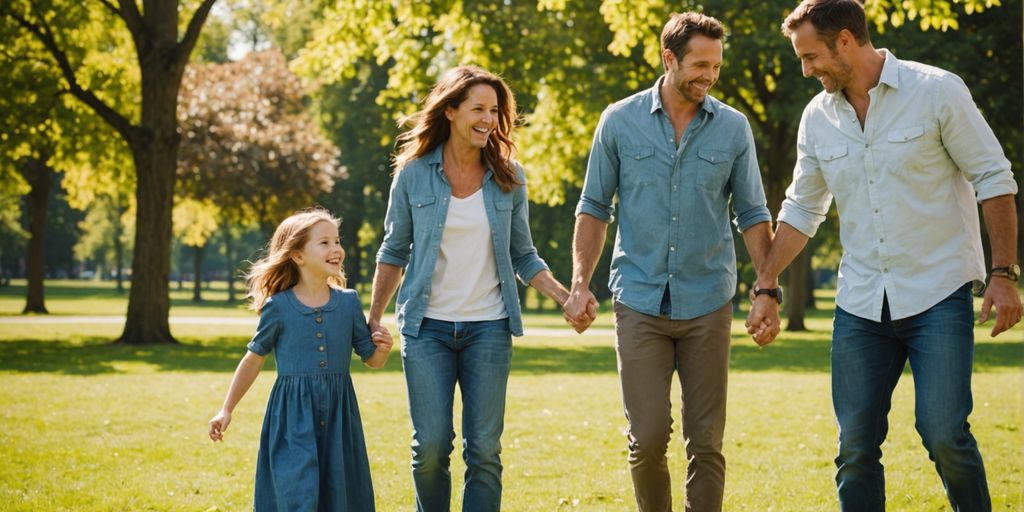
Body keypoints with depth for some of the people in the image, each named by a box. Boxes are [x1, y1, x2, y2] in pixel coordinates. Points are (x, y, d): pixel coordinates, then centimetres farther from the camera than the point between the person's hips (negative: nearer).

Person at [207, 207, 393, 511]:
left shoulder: (348, 302, 3)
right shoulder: (278, 308, -4)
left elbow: (372, 360, 10)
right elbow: (254, 360, 7)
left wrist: (382, 349, -14)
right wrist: (226, 411, 9)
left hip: (337, 414, 3)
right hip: (293, 415, -3)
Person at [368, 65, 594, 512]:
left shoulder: (508, 178, 2)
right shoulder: (414, 174, -1)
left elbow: (523, 256, 10)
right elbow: (394, 251, 8)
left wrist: (565, 298, -4)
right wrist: (373, 320, 5)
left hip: (488, 328, 1)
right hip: (428, 326, -1)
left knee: (484, 449, -1)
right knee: (431, 446, -4)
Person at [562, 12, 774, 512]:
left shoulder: (733, 128, 3)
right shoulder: (620, 122, 1)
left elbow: (752, 214, 7)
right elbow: (594, 207, 6)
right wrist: (580, 283, -3)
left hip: (708, 305, 1)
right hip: (640, 302, -1)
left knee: (706, 443, 2)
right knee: (648, 438, -4)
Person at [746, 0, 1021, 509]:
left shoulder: (937, 90, -7)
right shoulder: (817, 118, 7)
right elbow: (801, 210, 16)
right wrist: (765, 287, 13)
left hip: (938, 295, -4)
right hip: (861, 304, 5)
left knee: (943, 432, -13)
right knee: (855, 446, 3)